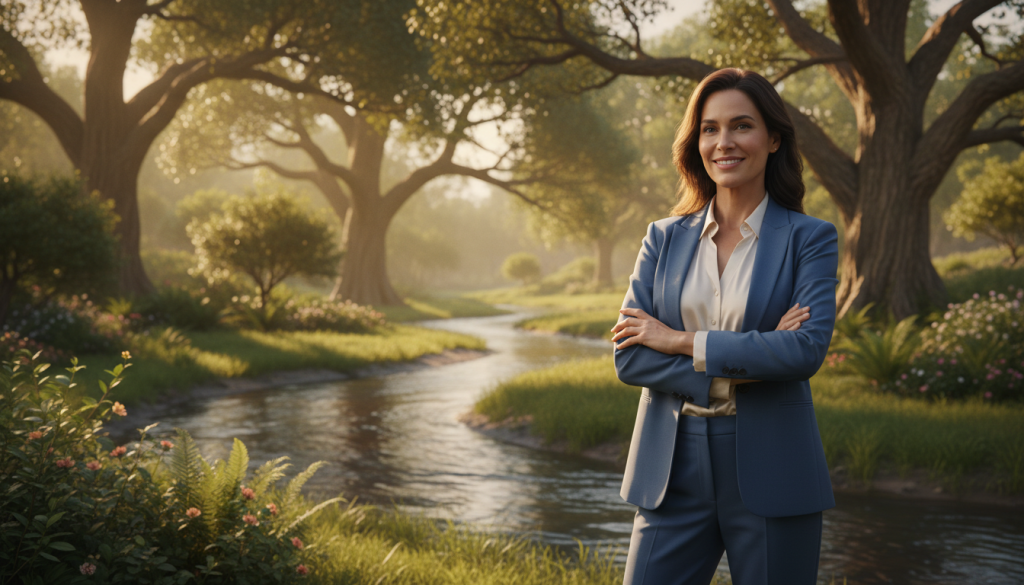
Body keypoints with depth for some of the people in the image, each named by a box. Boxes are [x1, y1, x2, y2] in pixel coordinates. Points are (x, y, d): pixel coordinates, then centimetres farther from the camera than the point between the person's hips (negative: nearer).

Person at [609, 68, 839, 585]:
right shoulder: (664, 238, 8)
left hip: (772, 473, -2)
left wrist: (682, 340, -12)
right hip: (674, 472, 2)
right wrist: (745, 361, -12)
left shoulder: (809, 239, 1)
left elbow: (808, 349, -14)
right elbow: (628, 357, -1)